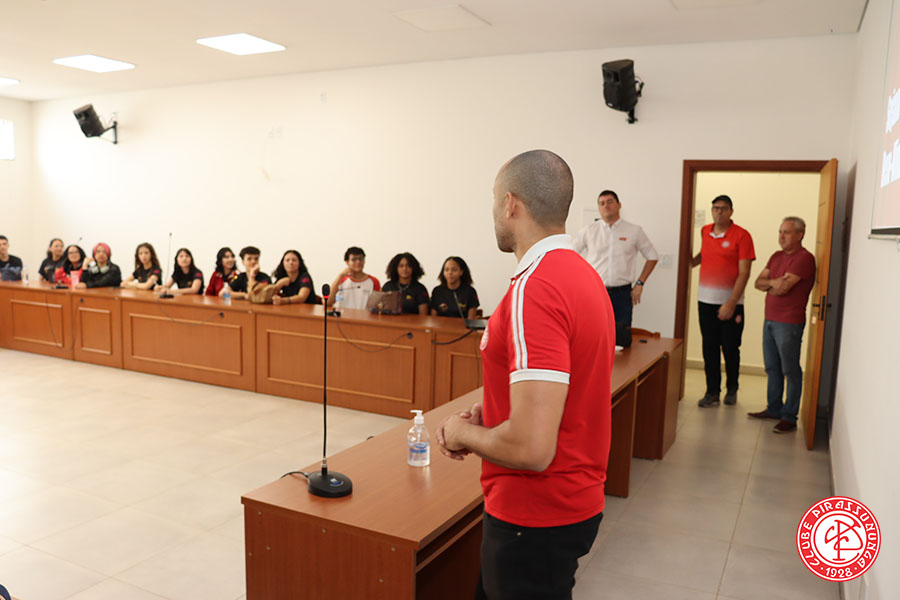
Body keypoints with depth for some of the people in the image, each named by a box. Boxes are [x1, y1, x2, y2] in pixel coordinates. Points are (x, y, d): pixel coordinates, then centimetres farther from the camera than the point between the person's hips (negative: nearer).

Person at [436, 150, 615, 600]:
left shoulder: (534, 290, -26)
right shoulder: (583, 273, 6)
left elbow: (531, 447, -31)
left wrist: (463, 433, -12)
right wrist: (488, 414, 5)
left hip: (537, 519, -9)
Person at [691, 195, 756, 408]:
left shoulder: (741, 236, -7)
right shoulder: (705, 232, 9)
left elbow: (744, 273, -11)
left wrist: (731, 302, -18)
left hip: (730, 302, -4)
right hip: (706, 300, 4)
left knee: (730, 348, 4)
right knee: (709, 348, 5)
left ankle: (732, 389, 23)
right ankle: (712, 392, 13)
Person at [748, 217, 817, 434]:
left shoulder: (804, 258, -13)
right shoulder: (777, 257, 14)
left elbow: (783, 288, -20)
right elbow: (758, 282, 9)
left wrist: (769, 285, 0)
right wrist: (774, 282, -11)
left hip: (789, 323, -8)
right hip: (769, 319, 8)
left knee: (790, 371, -1)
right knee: (772, 368, 15)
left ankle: (789, 417, 6)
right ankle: (773, 409, 26)